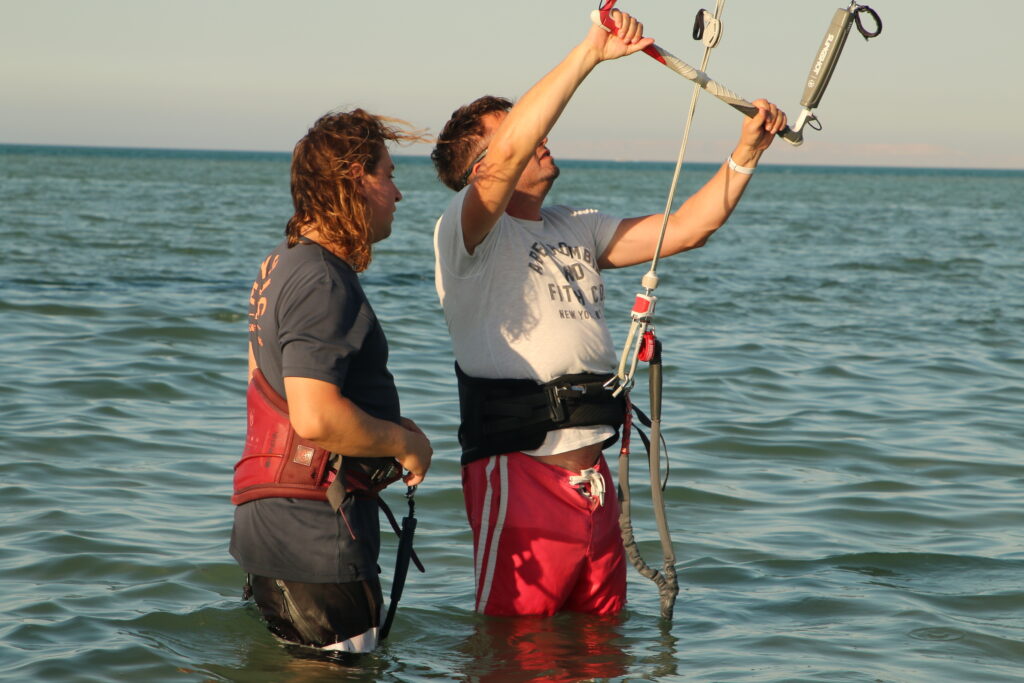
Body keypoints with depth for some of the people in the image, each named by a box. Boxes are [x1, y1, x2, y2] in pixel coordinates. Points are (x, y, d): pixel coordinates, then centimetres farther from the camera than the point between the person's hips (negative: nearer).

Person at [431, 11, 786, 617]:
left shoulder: (576, 229, 18)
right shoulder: (465, 233, -6)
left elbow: (683, 230, 14)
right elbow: (512, 150, -24)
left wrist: (746, 154, 4)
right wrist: (591, 52, -24)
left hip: (594, 477, 8)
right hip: (519, 478, -7)